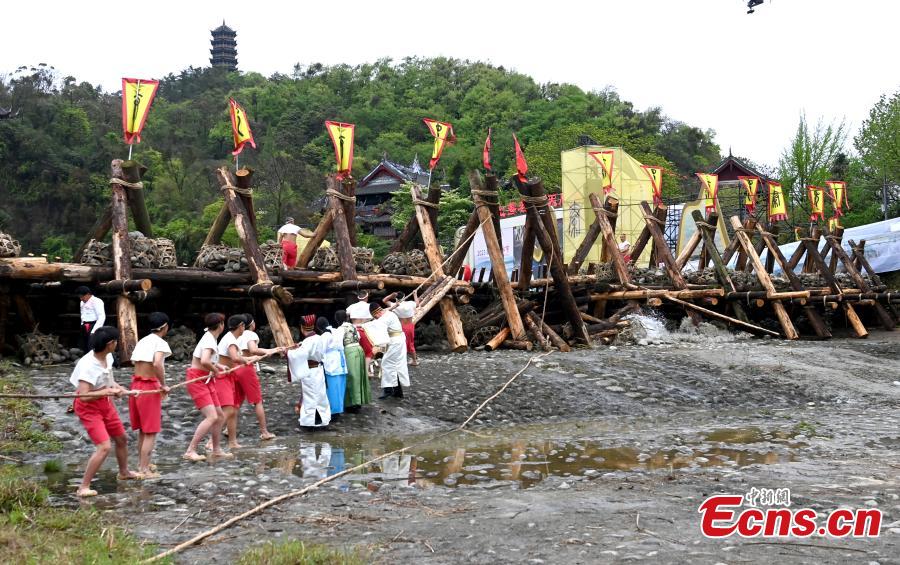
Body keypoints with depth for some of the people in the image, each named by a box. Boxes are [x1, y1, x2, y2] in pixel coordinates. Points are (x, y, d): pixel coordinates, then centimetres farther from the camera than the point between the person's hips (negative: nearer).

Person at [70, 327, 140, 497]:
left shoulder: (107, 357, -7)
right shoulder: (87, 365, -31)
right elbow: (83, 395, -33)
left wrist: (121, 389, -7)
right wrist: (108, 391, -29)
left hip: (105, 403, 8)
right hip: (89, 407, -8)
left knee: (121, 439, 21)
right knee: (104, 446, -19)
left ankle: (124, 472, 46)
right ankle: (83, 487, -9)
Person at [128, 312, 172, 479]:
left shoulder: (142, 341, 13)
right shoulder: (160, 343, -11)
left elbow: (134, 361, 7)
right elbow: (157, 364, -28)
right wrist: (163, 385, -18)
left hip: (136, 384, 8)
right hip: (150, 387, -8)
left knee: (142, 429, 20)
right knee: (151, 432, 1)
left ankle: (141, 463, 31)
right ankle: (145, 470, 1)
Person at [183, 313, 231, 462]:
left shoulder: (211, 338, 10)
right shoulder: (209, 340, -20)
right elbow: (204, 361, -36)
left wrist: (217, 366, 11)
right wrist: (215, 370, -18)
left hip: (206, 381, 10)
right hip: (197, 380, -10)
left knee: (220, 416, 13)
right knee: (212, 417, -18)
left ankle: (217, 450, 25)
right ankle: (190, 451, -15)